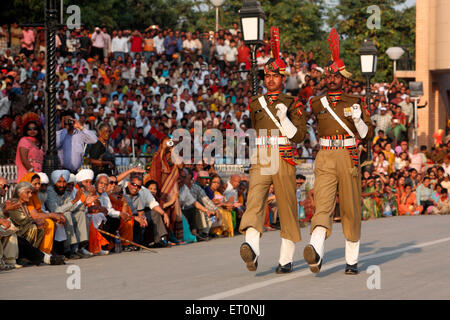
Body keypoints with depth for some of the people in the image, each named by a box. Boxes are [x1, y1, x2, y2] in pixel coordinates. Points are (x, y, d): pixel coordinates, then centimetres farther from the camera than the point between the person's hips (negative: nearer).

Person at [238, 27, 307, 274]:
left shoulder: (292, 105, 6)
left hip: (284, 162, -1)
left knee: (287, 210, 3)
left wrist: (284, 119, -14)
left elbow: (299, 136, -3)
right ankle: (252, 249, -39)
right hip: (259, 162, 1)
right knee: (255, 201, -19)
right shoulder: (255, 104, 15)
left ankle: (286, 259, 12)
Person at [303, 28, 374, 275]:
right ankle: (316, 254, -40)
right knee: (323, 204, -20)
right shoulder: (317, 103, 9)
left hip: (349, 159, 1)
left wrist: (357, 120, -15)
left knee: (351, 211, 6)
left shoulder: (354, 103, 6)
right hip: (324, 160, 0)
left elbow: (367, 135, 3)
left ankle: (352, 260, 18)